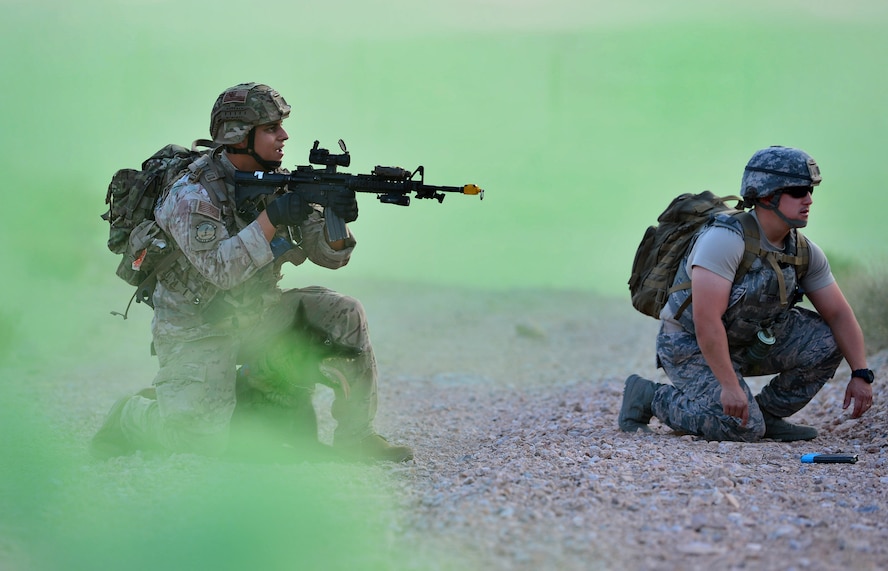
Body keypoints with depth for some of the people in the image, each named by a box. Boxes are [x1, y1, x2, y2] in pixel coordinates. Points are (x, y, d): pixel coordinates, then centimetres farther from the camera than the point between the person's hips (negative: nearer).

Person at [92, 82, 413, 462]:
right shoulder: (193, 195, -20)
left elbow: (328, 255, -3)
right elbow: (221, 269, -31)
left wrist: (336, 221, -25)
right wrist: (272, 218, -34)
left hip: (258, 316, 6)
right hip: (198, 328, -6)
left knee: (344, 316, -11)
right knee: (204, 440, -18)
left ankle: (354, 437, 1)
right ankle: (129, 419, 14)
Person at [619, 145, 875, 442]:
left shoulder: (804, 252, -5)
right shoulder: (725, 239, -28)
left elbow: (839, 315, 0)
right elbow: (706, 320, -33)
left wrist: (861, 374, -12)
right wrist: (729, 385, -35)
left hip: (746, 342, 7)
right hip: (691, 346, -7)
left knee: (826, 340, -9)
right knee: (742, 429, -23)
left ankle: (767, 414, 6)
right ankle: (649, 396, -1)